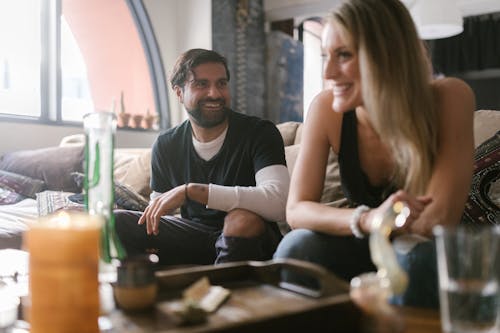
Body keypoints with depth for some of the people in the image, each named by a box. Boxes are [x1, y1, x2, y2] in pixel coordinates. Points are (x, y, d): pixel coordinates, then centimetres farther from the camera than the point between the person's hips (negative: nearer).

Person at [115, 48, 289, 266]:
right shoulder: (166, 145, 4)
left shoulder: (260, 132, -13)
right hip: (193, 237, 4)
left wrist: (190, 190, -33)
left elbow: (277, 203, -31)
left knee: (243, 219, -38)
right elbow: (156, 213, 9)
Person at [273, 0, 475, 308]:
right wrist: (367, 219, -36)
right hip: (366, 247, 2)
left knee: (417, 257, -34)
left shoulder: (449, 99, -23)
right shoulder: (326, 109, -16)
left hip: (425, 253, -1)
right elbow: (296, 210, -19)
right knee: (295, 248, -26)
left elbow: (439, 219, -27)